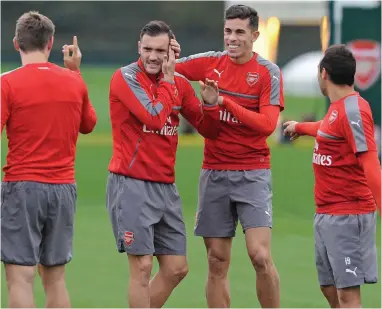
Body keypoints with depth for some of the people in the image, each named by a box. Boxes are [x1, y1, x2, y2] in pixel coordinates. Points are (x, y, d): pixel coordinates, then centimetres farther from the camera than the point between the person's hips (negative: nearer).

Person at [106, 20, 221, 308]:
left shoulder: (179, 83, 10)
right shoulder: (125, 77, -8)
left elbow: (209, 130, 14)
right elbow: (155, 118, -21)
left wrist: (210, 103, -5)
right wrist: (167, 81, -8)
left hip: (165, 185, 7)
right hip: (132, 184, -7)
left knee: (176, 269, 7)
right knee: (142, 266, -9)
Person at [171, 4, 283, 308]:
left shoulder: (269, 72, -4)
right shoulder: (211, 63, 6)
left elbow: (267, 124, -14)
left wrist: (224, 101, -19)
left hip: (252, 174, -3)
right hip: (214, 173, 3)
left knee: (260, 256, -14)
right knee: (217, 262, 4)